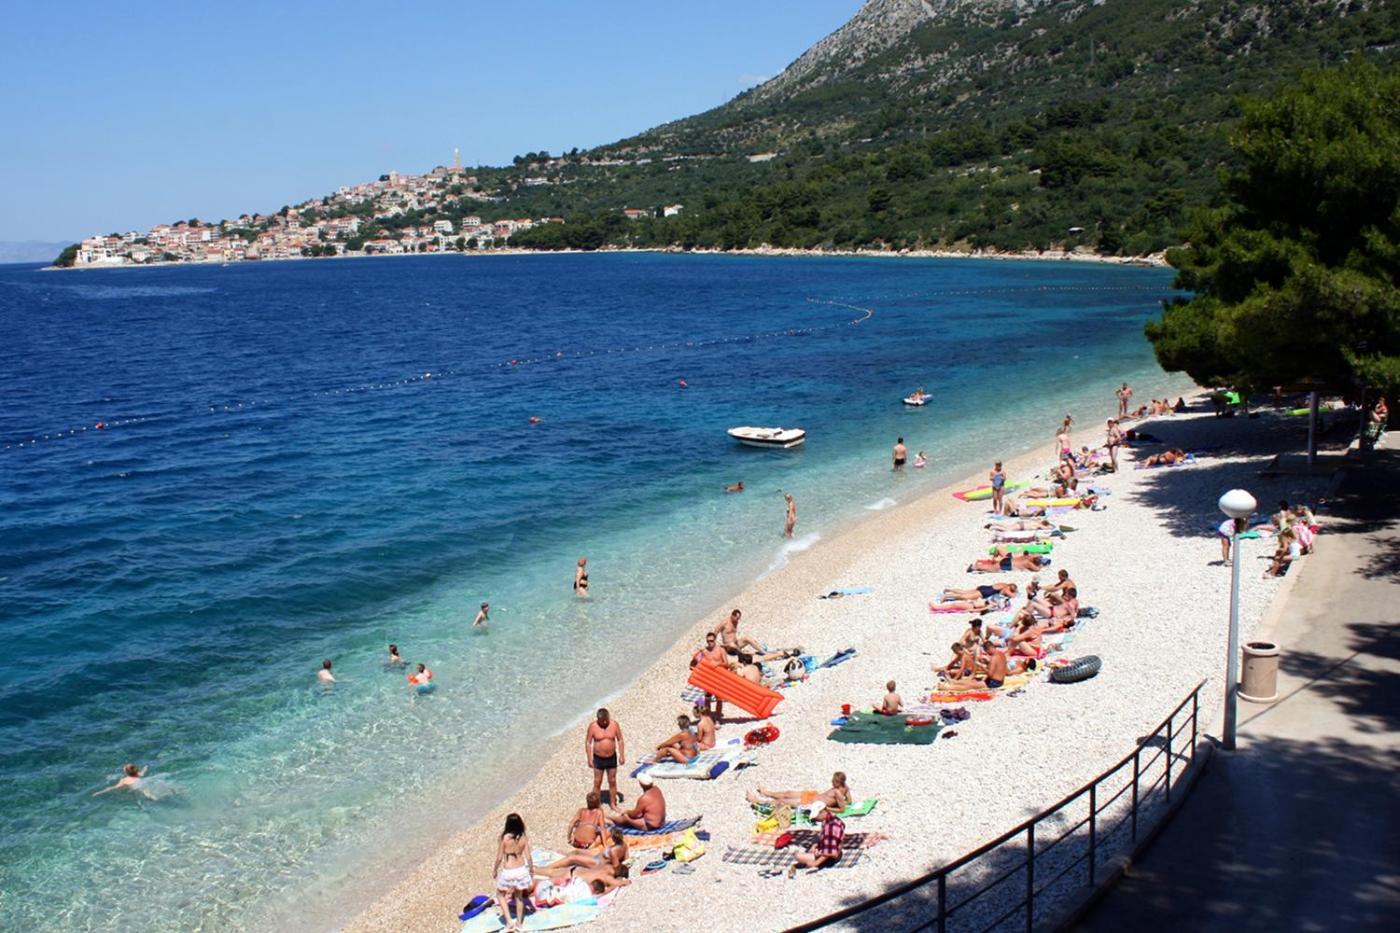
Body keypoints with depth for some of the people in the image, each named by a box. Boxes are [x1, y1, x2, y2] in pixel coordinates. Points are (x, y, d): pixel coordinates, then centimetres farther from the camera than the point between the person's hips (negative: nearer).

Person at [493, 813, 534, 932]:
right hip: (521, 870, 3)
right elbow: (529, 857, -5)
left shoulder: (504, 838, -17)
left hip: (507, 871, -3)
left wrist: (495, 870, 6)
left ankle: (508, 920, 12)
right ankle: (519, 922, 35)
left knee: (500, 894, 22)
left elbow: (499, 857, -11)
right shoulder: (524, 838, -9)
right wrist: (532, 870, 12)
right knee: (519, 896, 26)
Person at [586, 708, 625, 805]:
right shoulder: (592, 726, -14)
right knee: (597, 783, 6)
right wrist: (589, 759, -10)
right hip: (598, 759, -2)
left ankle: (613, 804, 25)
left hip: (612, 758, 2)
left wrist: (622, 756, -2)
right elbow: (588, 742, -7)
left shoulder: (614, 725, -9)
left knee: (612, 782, 11)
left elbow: (620, 740, 1)